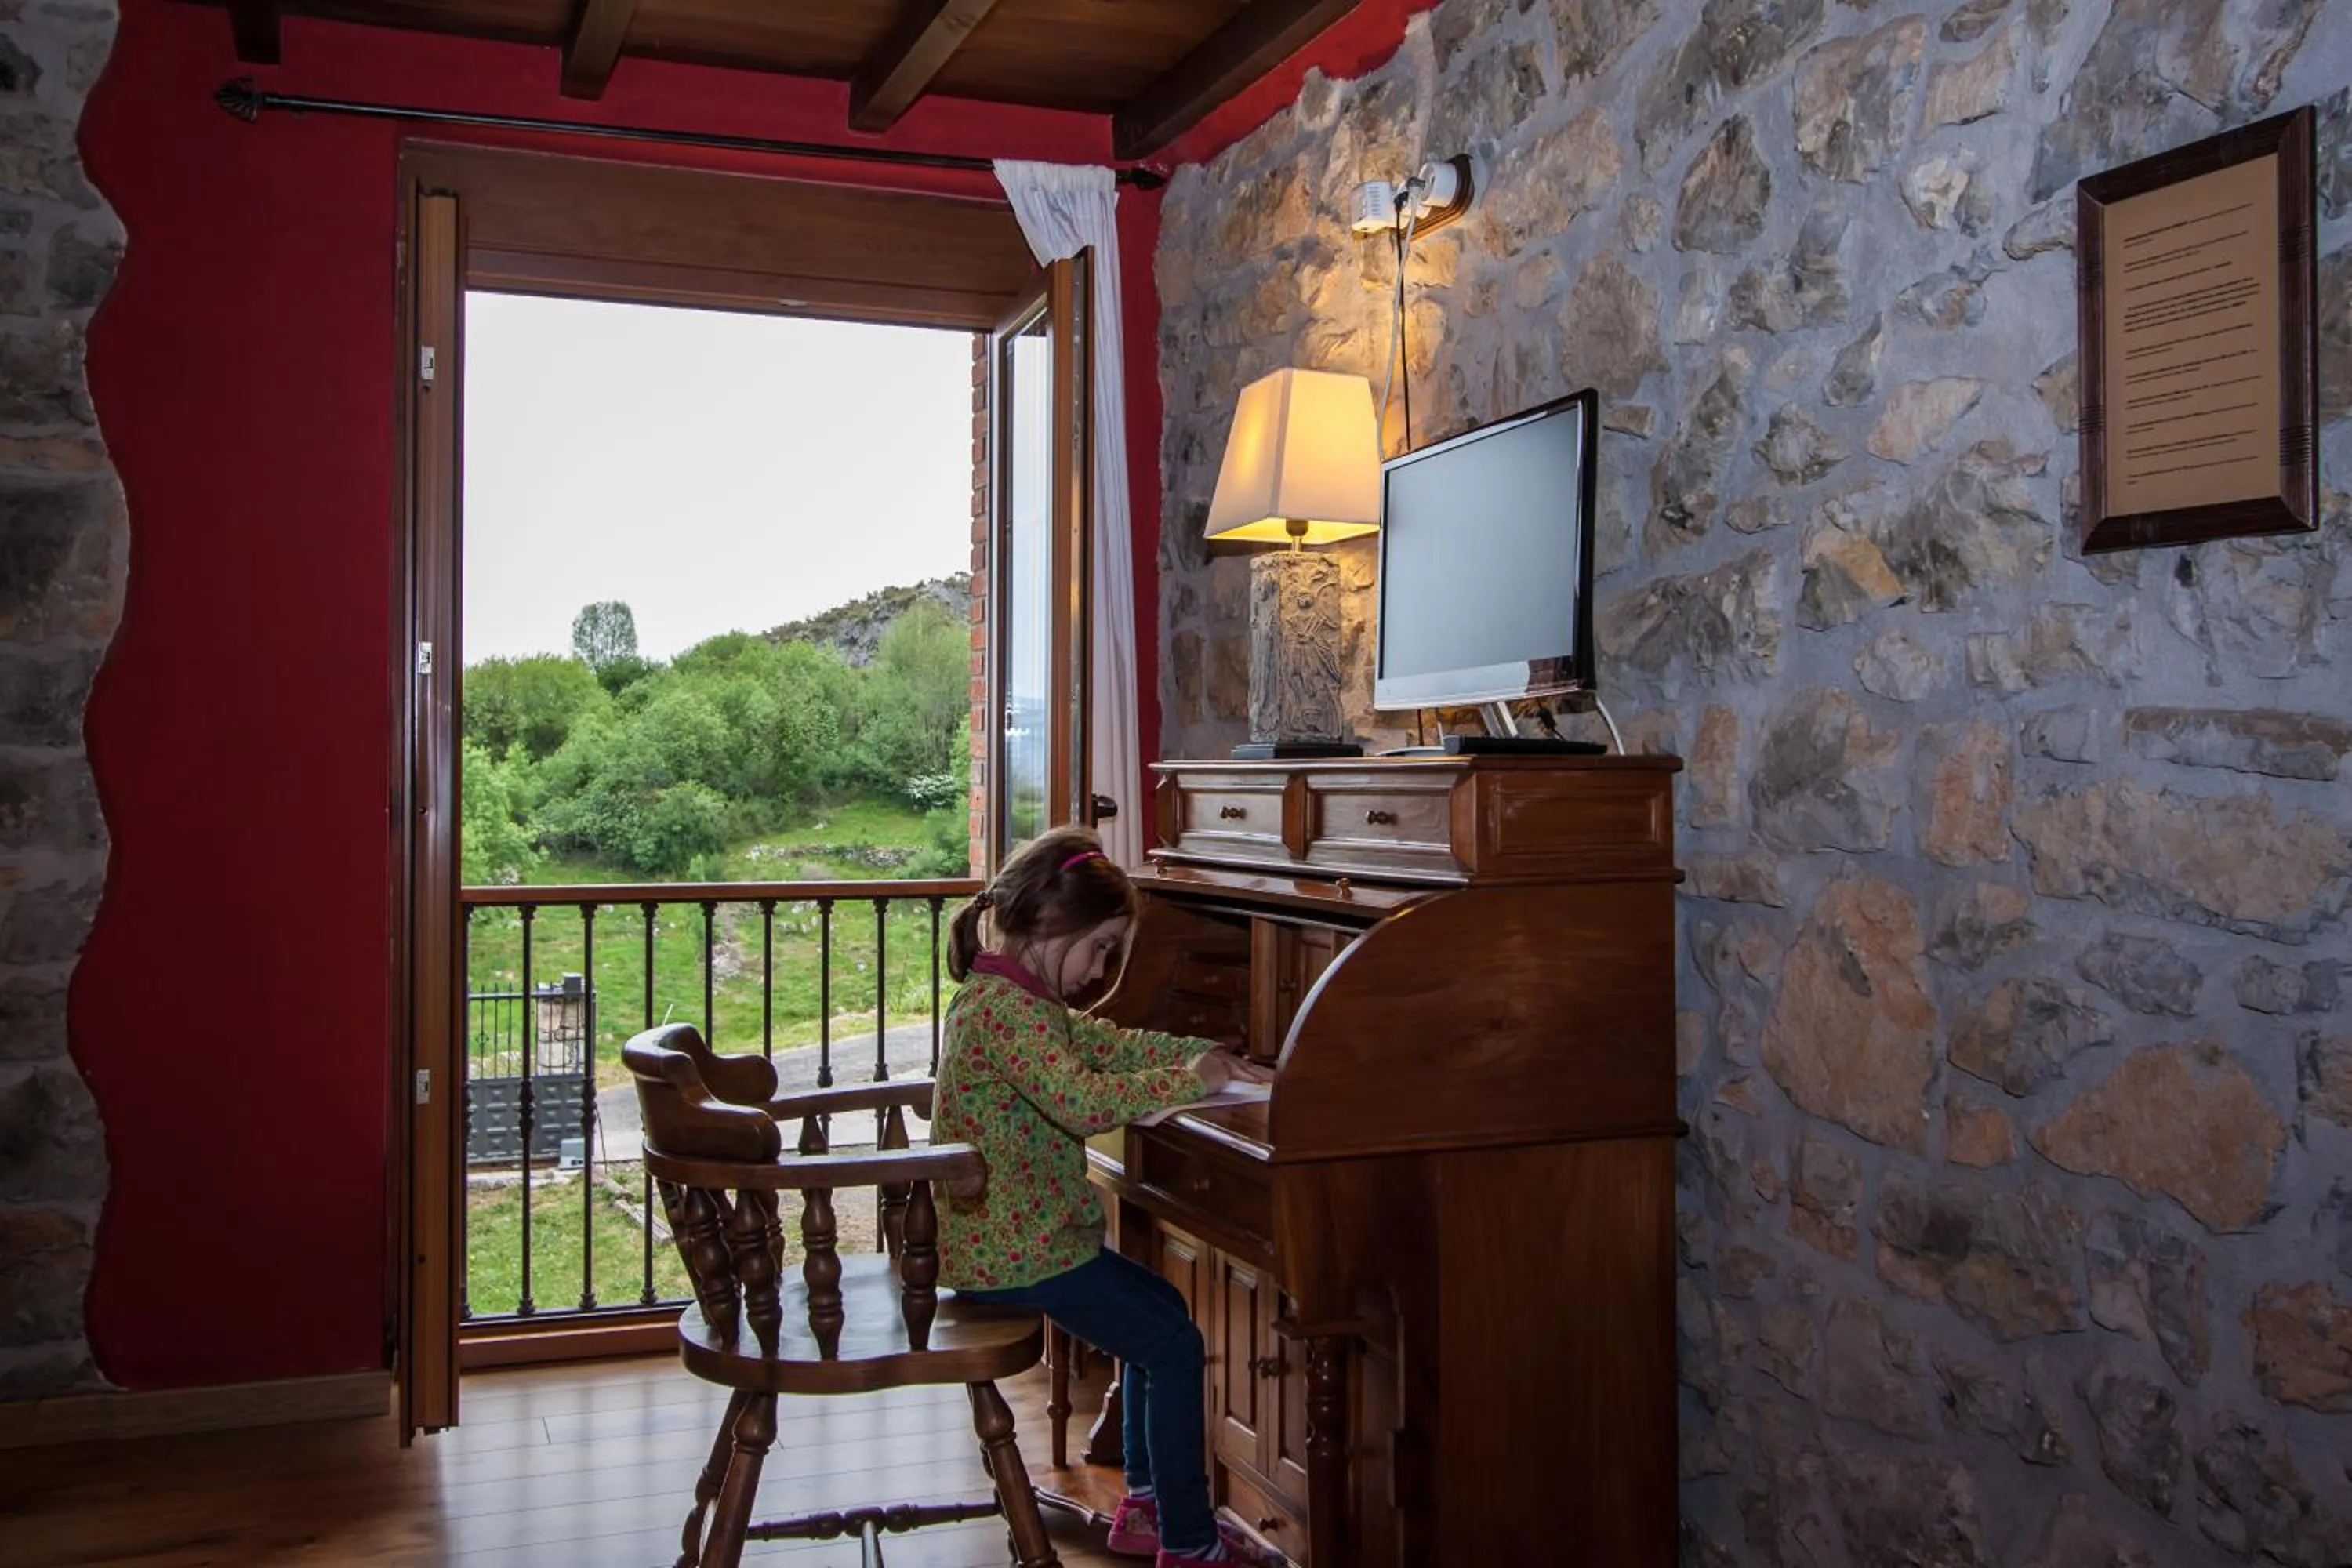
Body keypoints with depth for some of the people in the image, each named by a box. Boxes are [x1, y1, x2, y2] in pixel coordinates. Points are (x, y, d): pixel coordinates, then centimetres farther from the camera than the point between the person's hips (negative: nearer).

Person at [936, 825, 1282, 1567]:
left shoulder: (1012, 998, 12)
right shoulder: (1004, 1007, -22)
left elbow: (1109, 1043, 15)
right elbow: (1081, 1101, -35)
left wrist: (1211, 1057, 5)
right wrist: (1188, 1080, -24)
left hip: (1012, 1233, 11)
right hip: (1015, 1251, -11)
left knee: (1161, 1310, 21)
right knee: (1176, 1348, -6)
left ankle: (1145, 1506, 28)